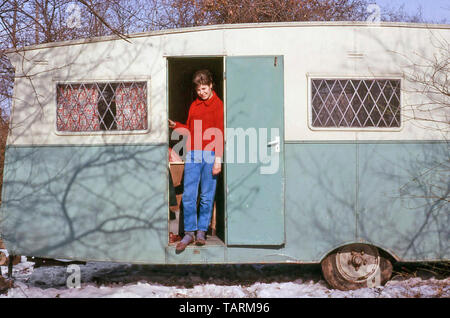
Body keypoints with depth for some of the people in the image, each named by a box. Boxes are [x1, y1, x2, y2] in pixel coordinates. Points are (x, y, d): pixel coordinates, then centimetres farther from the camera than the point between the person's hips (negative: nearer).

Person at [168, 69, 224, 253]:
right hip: (192, 155, 4)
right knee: (188, 195, -2)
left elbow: (220, 133, -4)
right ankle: (189, 232, 5)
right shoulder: (194, 105, 19)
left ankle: (202, 231, 11)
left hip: (209, 155, -4)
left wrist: (218, 159, -11)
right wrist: (175, 125, 6)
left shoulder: (218, 104, 2)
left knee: (207, 196, 2)